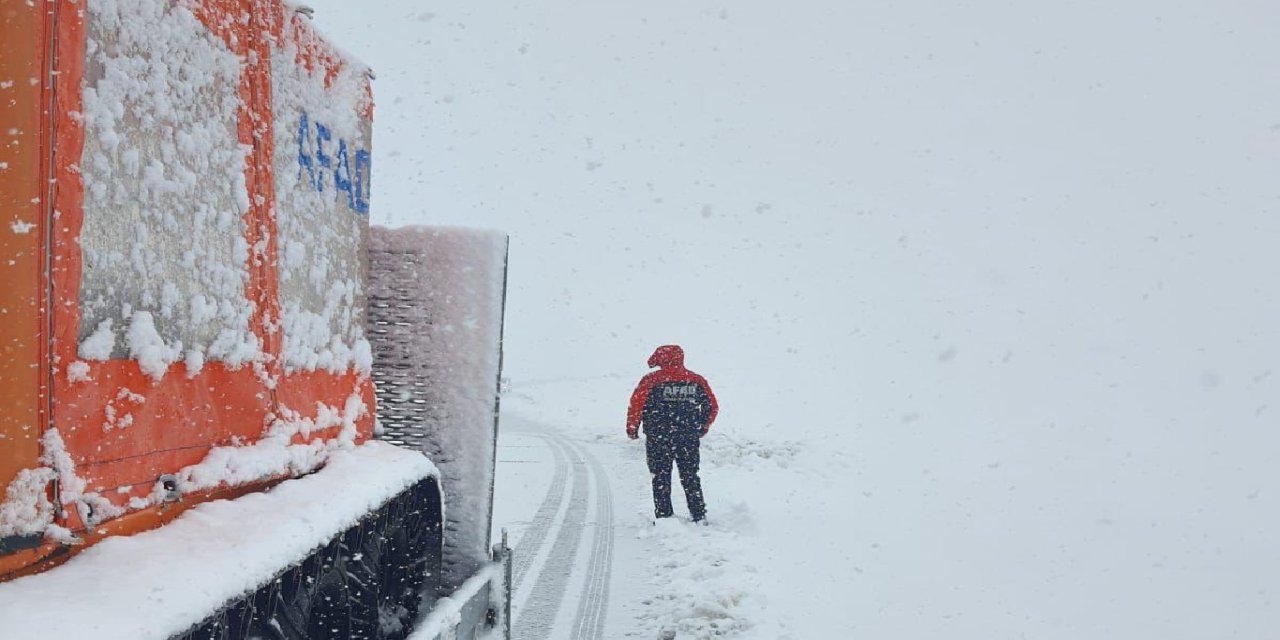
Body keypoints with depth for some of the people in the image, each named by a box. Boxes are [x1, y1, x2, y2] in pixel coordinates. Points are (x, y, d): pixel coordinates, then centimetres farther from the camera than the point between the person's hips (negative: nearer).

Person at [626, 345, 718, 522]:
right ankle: (699, 516, 14)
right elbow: (712, 407, 8)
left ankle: (664, 517, 5)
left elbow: (636, 405, -10)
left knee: (661, 478, 7)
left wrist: (632, 428, 4)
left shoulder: (651, 380, -8)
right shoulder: (697, 380, 3)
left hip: (658, 438, -3)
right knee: (690, 477, 14)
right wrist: (703, 428, 22)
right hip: (689, 438, 3)